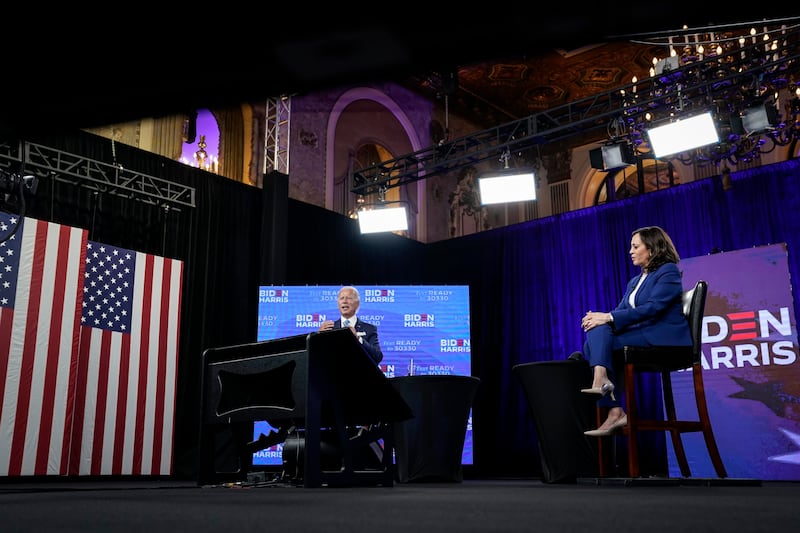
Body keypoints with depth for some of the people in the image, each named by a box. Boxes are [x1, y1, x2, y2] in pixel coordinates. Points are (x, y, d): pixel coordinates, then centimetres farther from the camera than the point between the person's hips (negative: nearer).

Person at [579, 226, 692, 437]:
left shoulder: (668, 271, -3)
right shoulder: (634, 281, 23)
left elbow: (652, 308, -17)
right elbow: (621, 311, 12)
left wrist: (609, 317, -23)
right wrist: (598, 317, -12)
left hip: (663, 337, -8)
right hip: (638, 335, 8)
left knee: (600, 332, -25)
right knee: (592, 344, -19)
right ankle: (615, 412, -27)